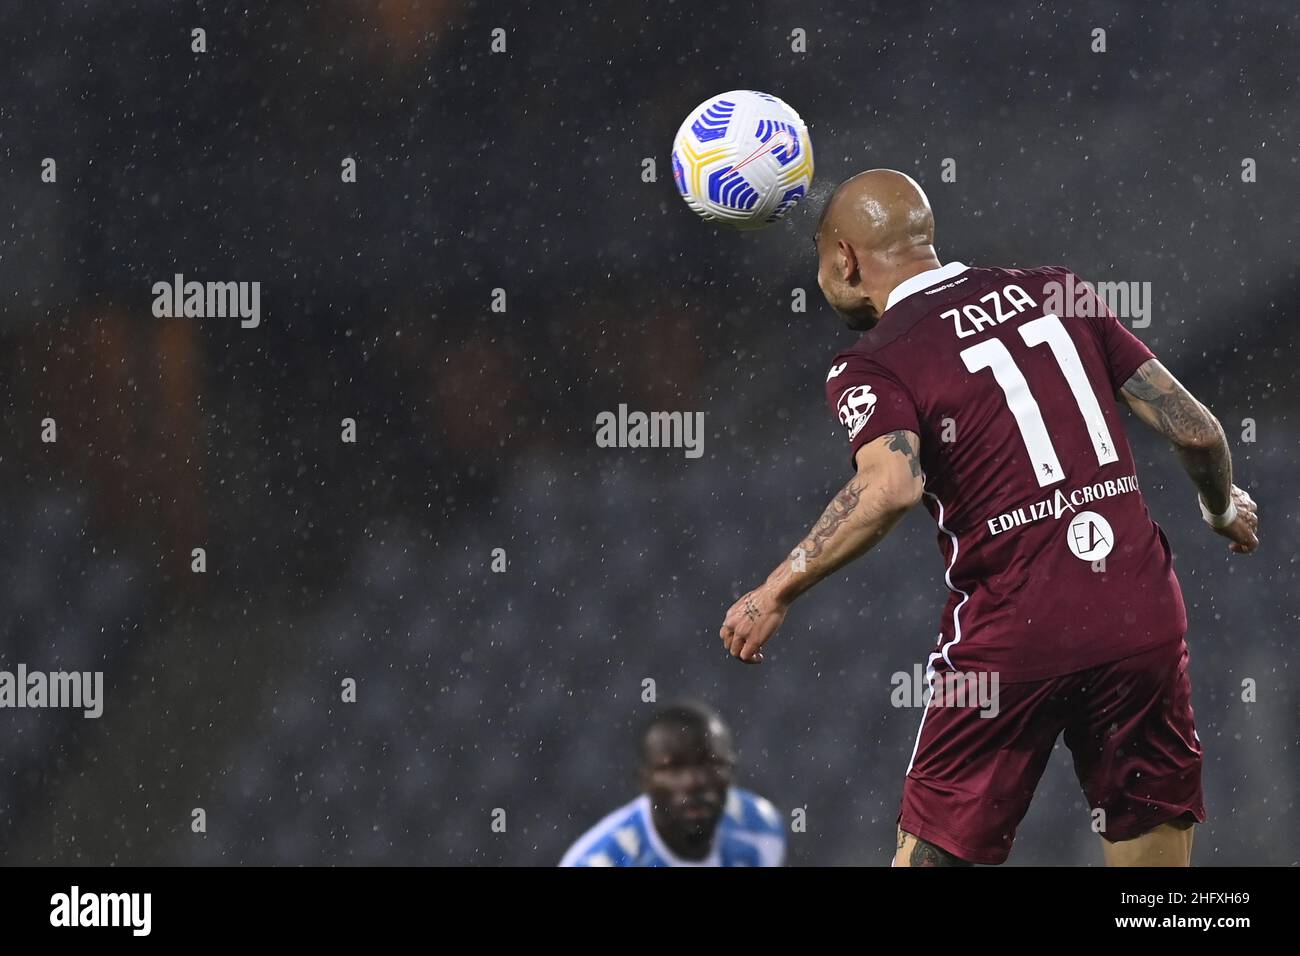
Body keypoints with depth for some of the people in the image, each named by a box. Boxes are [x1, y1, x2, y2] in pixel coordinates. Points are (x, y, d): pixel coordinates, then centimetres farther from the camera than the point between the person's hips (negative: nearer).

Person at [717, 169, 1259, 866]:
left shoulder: (873, 367, -3)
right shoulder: (1056, 293, 10)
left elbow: (893, 486, -25)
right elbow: (1194, 428, 9)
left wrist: (778, 591, -17)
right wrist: (1223, 507, 29)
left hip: (1014, 635, -4)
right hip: (1146, 618, 4)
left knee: (931, 852, 11)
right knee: (1151, 850, 13)